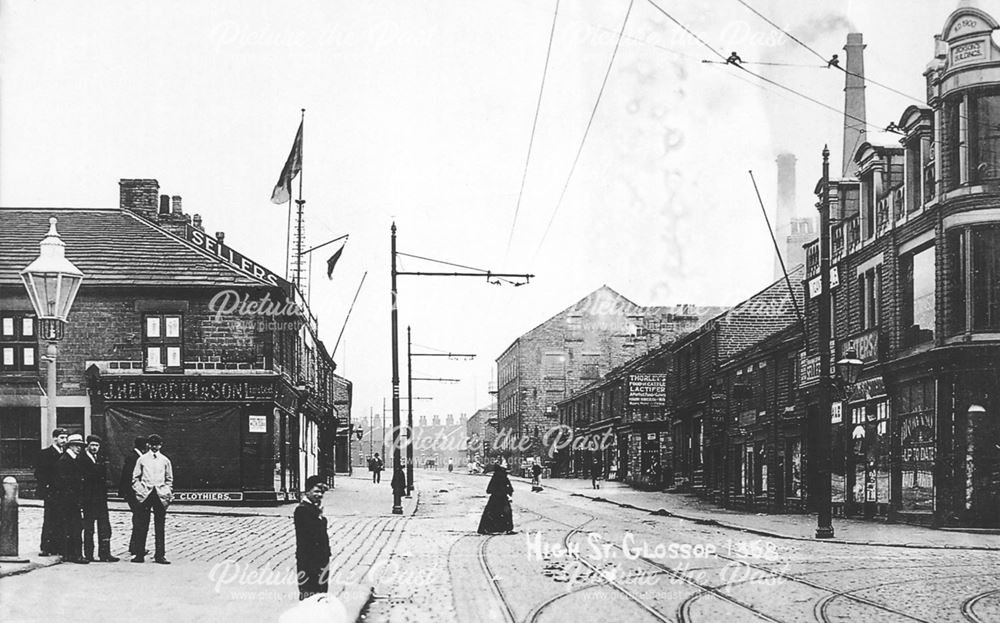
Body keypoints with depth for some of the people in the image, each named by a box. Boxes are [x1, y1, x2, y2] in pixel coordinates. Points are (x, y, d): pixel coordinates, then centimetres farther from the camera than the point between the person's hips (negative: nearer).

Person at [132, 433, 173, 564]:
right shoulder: (142, 459, 8)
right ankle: (139, 554, 2)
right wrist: (139, 491, -2)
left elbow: (169, 479, 16)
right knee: (142, 526, -2)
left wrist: (168, 494, 5)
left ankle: (160, 555, 3)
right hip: (145, 494, -1)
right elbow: (135, 478, 9)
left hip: (160, 496, 1)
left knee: (160, 527, 0)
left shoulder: (165, 461, 12)